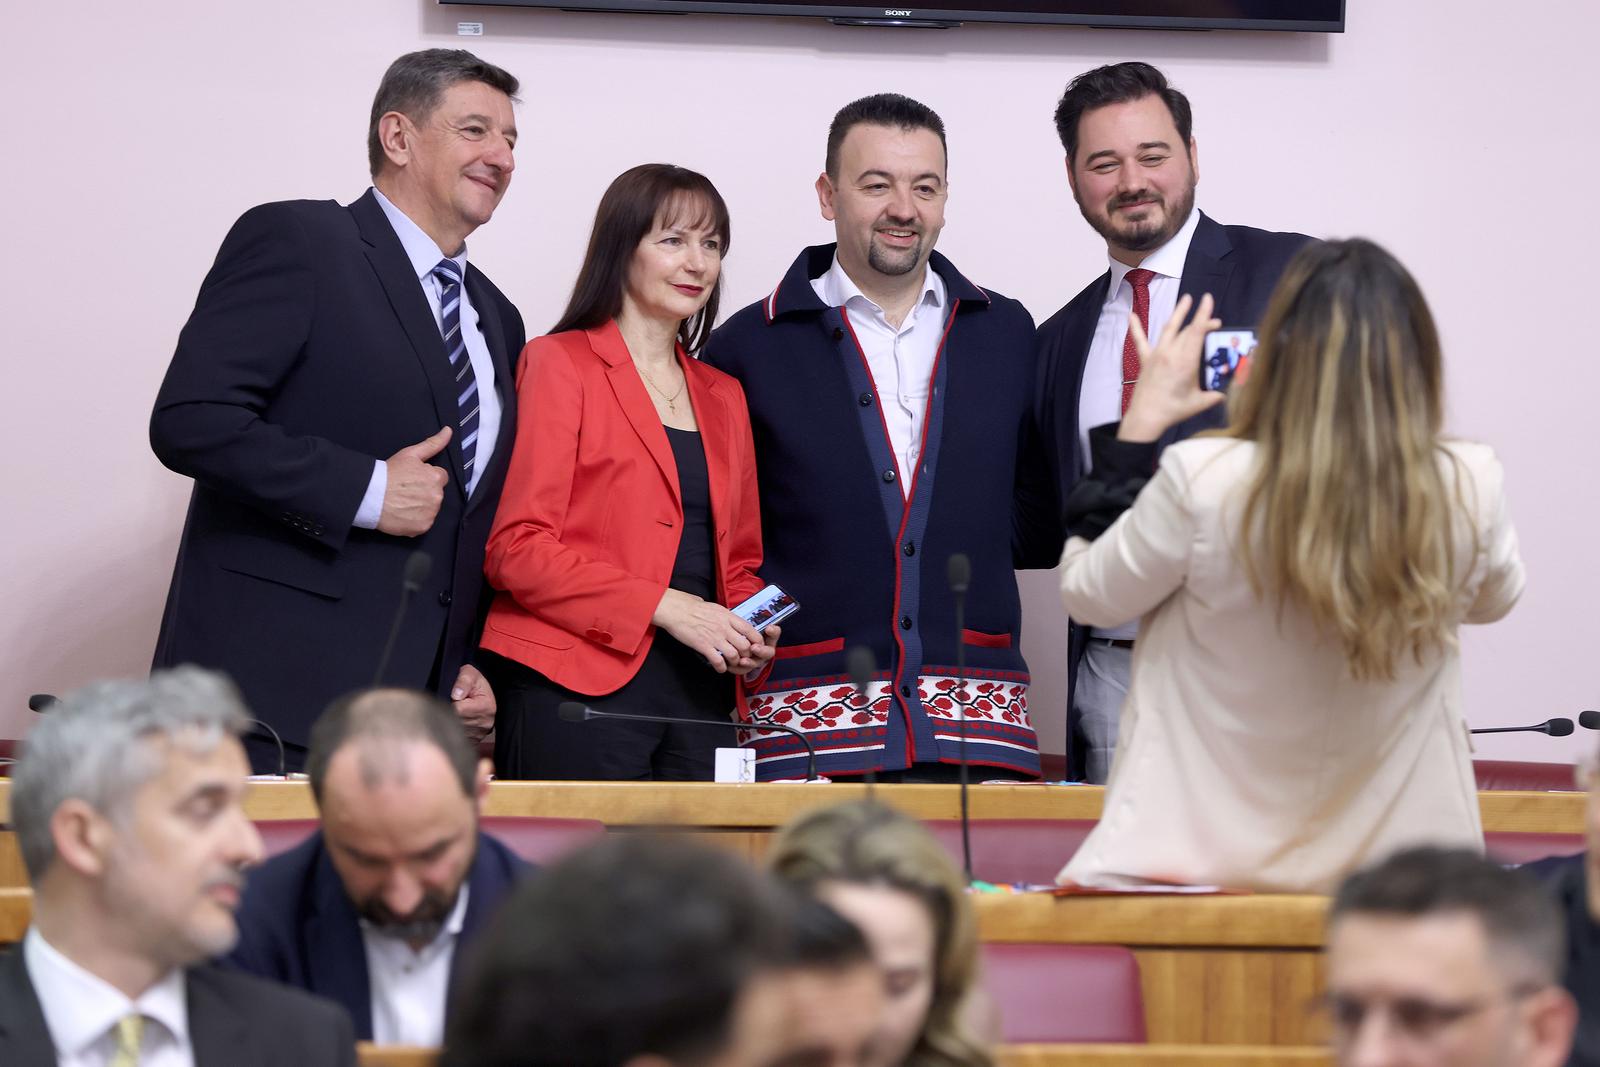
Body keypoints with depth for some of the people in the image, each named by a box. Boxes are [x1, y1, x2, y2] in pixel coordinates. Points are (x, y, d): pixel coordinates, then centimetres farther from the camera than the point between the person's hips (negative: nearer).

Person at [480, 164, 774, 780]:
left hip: (700, 696, 6)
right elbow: (516, 548, -7)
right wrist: (664, 605, -14)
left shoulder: (723, 398, 22)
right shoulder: (560, 365, 2)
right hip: (578, 687, -6)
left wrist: (750, 634, 4)